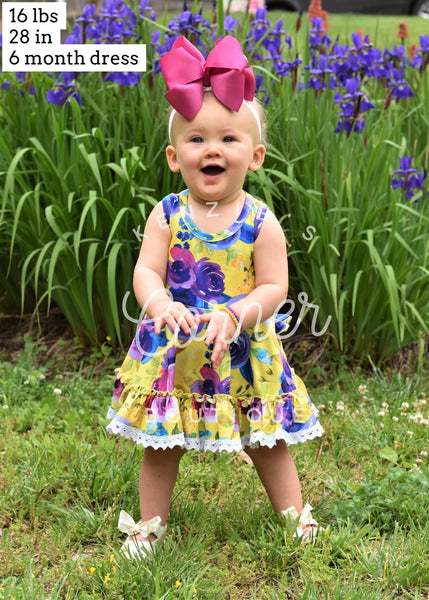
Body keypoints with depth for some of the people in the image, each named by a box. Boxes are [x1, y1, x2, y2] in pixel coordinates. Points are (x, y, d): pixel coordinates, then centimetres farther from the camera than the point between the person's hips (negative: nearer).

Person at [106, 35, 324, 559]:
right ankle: (150, 524, 32)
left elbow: (274, 287, -11)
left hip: (243, 351, -1)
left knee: (268, 442, 13)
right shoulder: (167, 215, -7)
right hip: (173, 349, 1)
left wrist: (235, 315, -27)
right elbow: (146, 271, -11)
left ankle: (295, 519, 31)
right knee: (160, 444, 13)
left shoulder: (260, 223, -11)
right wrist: (161, 305, -31)